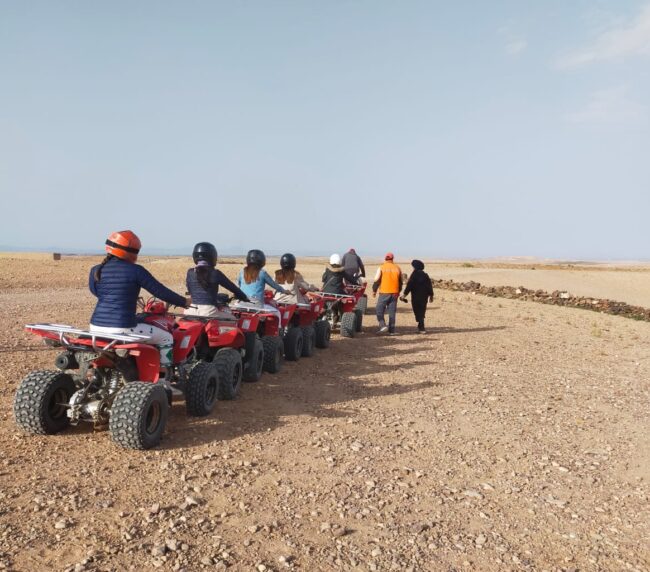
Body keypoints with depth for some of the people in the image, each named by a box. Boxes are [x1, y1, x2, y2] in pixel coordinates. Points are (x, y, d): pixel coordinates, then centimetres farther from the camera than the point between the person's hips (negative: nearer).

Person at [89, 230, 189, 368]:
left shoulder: (96, 271, 6)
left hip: (96, 327, 6)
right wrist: (184, 302, 10)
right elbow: (160, 291, -5)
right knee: (167, 338, 11)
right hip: (122, 329, -6)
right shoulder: (135, 270, -8)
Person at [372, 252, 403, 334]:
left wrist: (374, 291, 3)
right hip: (394, 293, 4)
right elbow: (400, 282, 16)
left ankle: (383, 325, -14)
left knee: (380, 310, 4)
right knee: (392, 312, 9)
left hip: (384, 293, -4)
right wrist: (398, 291, 28)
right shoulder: (398, 268, 8)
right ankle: (391, 330, 9)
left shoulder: (381, 268, -4)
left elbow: (376, 280, -7)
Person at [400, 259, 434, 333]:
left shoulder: (414, 275, -8)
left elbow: (409, 286, -13)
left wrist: (405, 294, -9)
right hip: (424, 297, 5)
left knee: (418, 312, -1)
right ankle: (420, 327, 21)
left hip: (416, 297, -5)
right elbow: (430, 286, 9)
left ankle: (421, 328, -7)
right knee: (422, 312, 15)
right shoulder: (425, 275, 8)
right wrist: (431, 295, 15)